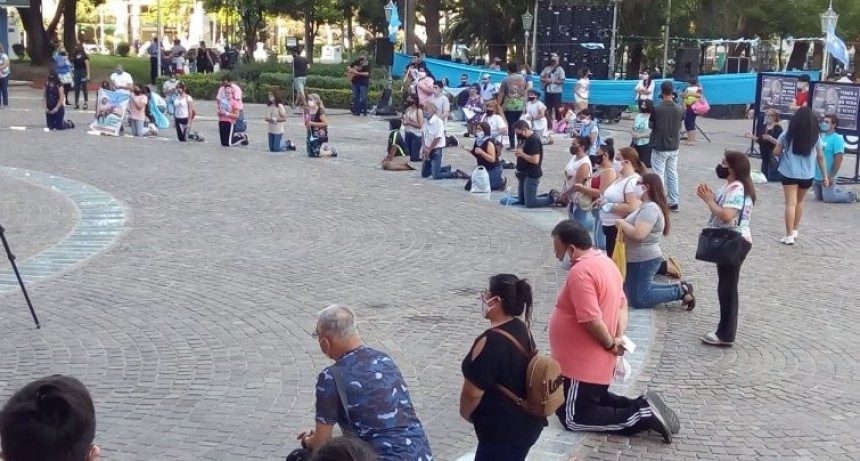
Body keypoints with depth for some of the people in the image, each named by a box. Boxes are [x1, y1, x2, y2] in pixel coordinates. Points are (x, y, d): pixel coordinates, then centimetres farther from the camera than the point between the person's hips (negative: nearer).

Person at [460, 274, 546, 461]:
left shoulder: (490, 342, -26)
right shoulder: (521, 329, 3)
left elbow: (472, 392, -21)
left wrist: (465, 413, 0)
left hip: (502, 432, -9)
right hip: (527, 424, 9)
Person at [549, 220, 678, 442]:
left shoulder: (580, 272, -25)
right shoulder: (605, 262, 7)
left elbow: (592, 320, -30)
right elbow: (621, 303, 13)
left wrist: (611, 345, -14)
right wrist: (619, 337, 1)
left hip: (583, 365, -10)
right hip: (599, 362, 10)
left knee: (573, 419, 1)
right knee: (596, 399, 28)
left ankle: (642, 415, -7)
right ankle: (643, 408, 10)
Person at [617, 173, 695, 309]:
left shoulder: (650, 208, -21)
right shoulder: (646, 206, 12)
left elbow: (638, 234, -32)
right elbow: (635, 229, 18)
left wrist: (621, 223, -18)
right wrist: (623, 224, 0)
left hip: (644, 261, -10)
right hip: (641, 259, 10)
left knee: (638, 300, -5)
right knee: (640, 290, 19)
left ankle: (680, 292, 0)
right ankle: (679, 288, 18)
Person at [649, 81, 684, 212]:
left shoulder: (657, 108, -16)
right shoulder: (679, 109, -4)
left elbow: (650, 125, -2)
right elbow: (679, 125, 10)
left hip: (659, 147, -4)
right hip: (674, 147, 4)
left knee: (659, 176, 2)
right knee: (673, 174, 13)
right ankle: (674, 202, 16)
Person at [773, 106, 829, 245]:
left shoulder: (787, 135, -5)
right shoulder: (815, 137, 0)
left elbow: (776, 152, -2)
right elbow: (820, 157, 4)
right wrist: (825, 176, 11)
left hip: (790, 173, -2)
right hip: (807, 175, 3)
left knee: (791, 203, -4)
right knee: (799, 202, 21)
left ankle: (789, 235, -11)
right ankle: (794, 230, 32)